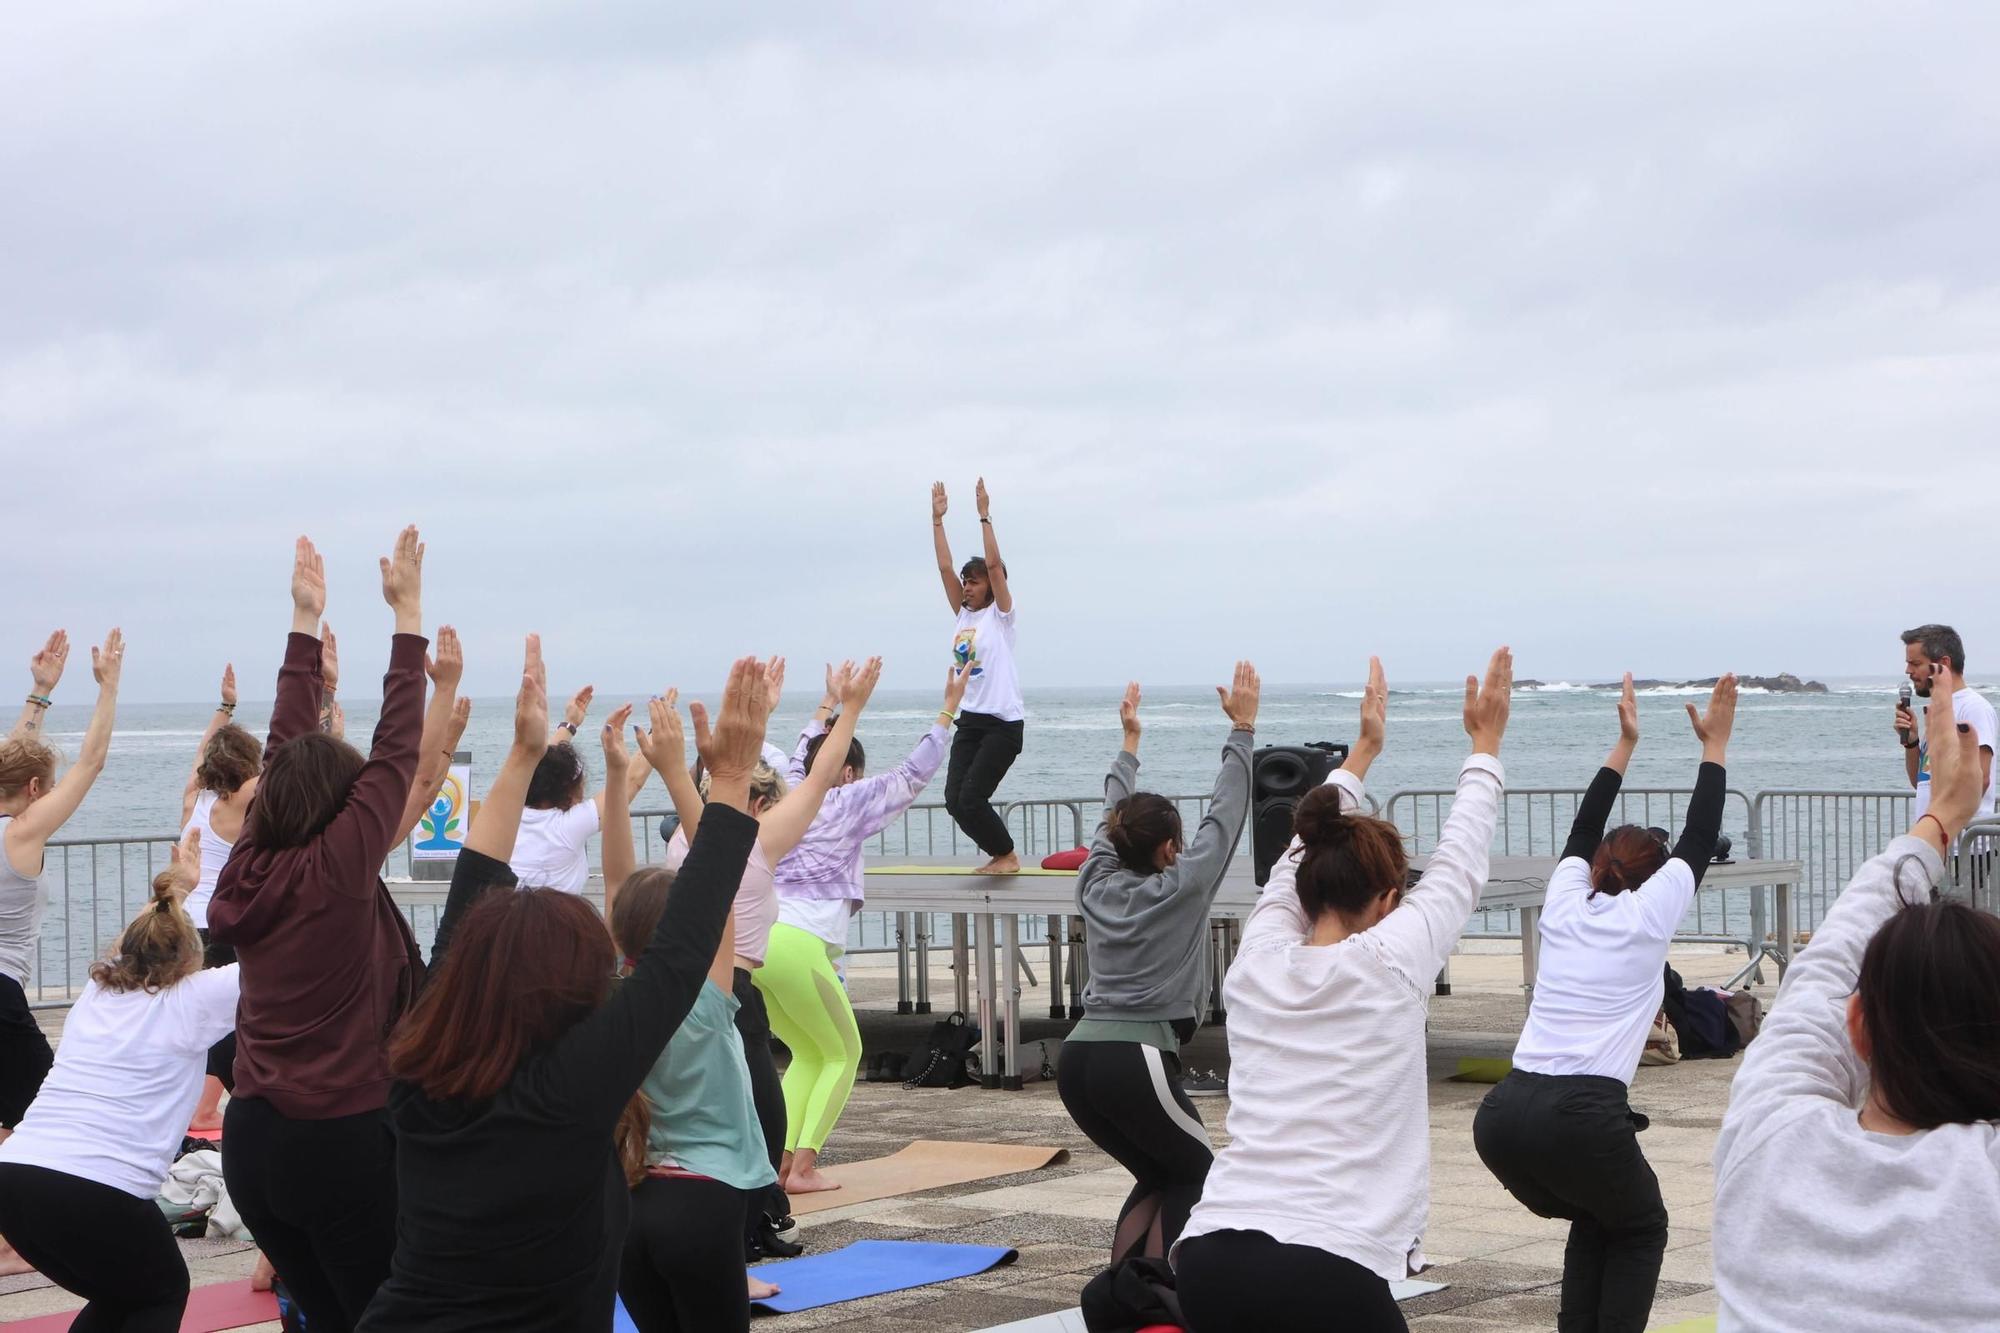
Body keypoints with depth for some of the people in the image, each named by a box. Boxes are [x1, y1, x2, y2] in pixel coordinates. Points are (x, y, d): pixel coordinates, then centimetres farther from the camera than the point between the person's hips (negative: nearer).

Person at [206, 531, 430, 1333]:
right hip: (342, 1140, -7)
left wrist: (306, 619, 18)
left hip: (252, 1138, 7)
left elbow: (288, 747, 12)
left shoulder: (249, 870, 3)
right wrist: (407, 615, -4)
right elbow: (396, 751, -10)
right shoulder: (338, 870, -13)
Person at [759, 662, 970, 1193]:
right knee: (842, 1055, 10)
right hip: (798, 947, -7)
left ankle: (781, 1162, 9)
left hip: (753, 942, 7)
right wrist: (948, 711, 13)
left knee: (808, 1054, 21)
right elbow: (913, 774, 5)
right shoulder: (848, 802, 3)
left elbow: (801, 760, 39)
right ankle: (803, 1167, -2)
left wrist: (828, 705, 52)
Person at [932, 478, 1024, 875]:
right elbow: (945, 567, 8)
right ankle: (999, 854, 15)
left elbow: (994, 565, -15)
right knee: (954, 799, -2)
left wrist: (984, 515, -16)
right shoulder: (964, 614, 12)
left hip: (1003, 722, -7)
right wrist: (937, 519, 5)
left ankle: (1008, 855, 7)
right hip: (970, 720, 7)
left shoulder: (1000, 614, -3)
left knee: (971, 798, -13)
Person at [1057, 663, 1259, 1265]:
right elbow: (1225, 812, 1)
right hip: (1135, 1062, -6)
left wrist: (1129, 742, 39)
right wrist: (1242, 728, 5)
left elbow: (1115, 817, 27)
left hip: (1078, 1061, 7)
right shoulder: (1180, 889, -3)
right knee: (1195, 1174, 14)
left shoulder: (1097, 885, 11)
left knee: (1157, 1177, 22)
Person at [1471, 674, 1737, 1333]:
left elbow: (1583, 831, 33)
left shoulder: (1565, 903, 17)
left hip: (1502, 1116, 5)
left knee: (1595, 1221, 30)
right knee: (1640, 1231, 22)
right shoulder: (1649, 915, 5)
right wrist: (1715, 745, 24)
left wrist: (1625, 744, 39)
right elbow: (1699, 839, 16)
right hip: (1581, 1117, -5)